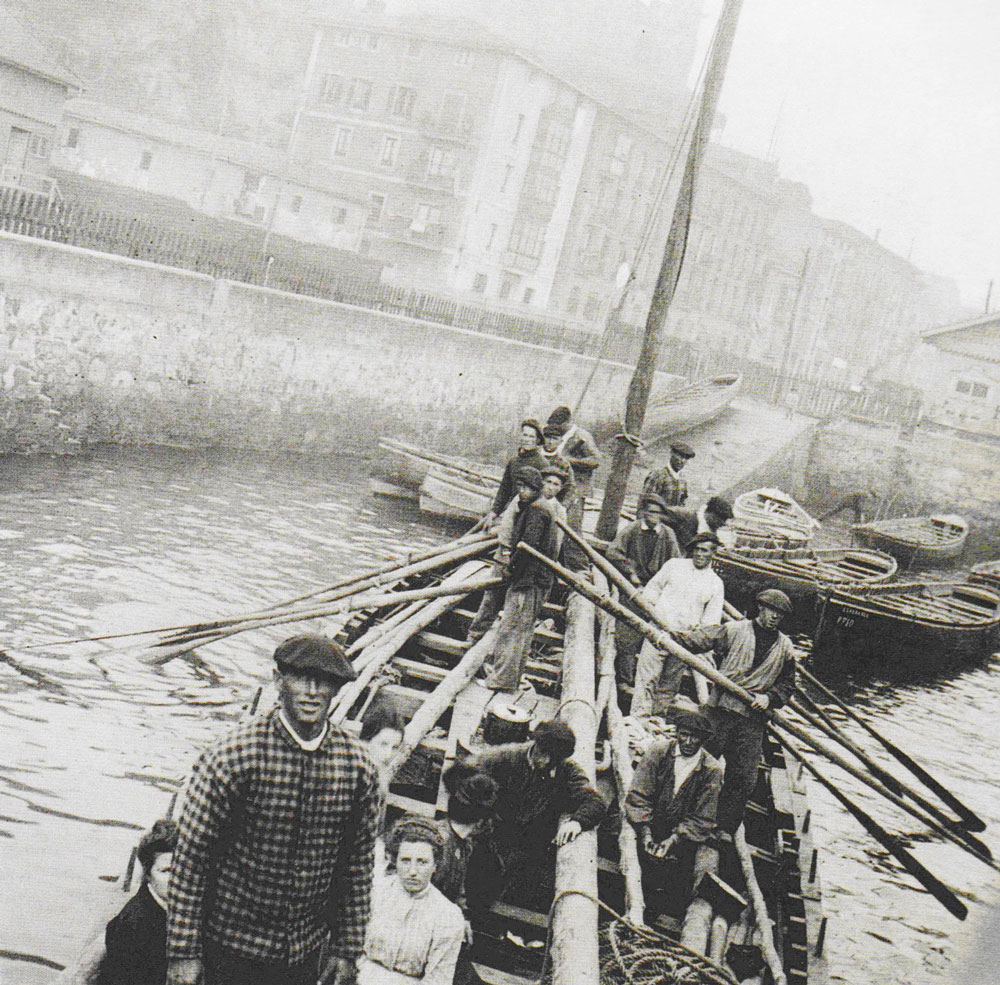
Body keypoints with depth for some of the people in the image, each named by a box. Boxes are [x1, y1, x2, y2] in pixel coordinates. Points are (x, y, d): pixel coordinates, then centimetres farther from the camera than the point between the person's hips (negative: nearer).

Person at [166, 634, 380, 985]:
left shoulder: (358, 766, -4)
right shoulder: (232, 756, -16)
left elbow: (357, 864, 6)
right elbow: (190, 857, -11)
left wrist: (346, 949, 8)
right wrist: (183, 953, -11)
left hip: (305, 955, 4)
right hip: (232, 949, -4)